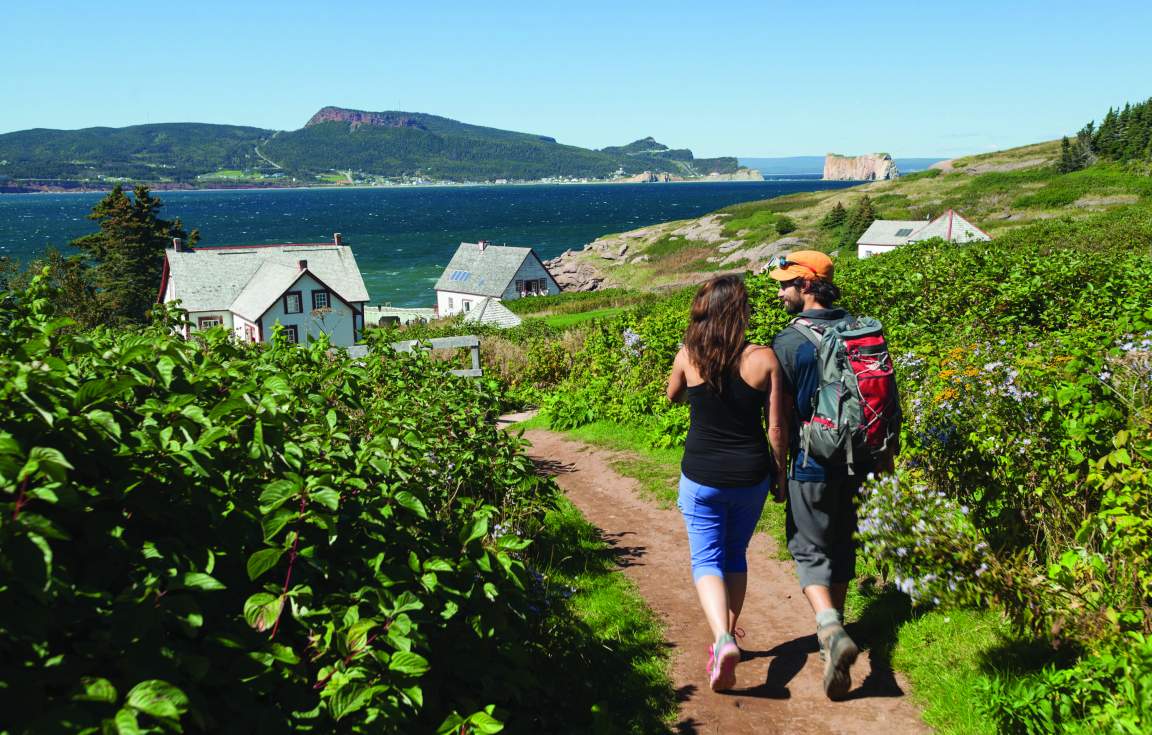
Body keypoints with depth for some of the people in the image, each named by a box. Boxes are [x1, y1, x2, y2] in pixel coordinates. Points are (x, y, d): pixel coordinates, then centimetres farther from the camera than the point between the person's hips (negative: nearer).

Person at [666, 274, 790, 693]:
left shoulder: (688, 356, -8)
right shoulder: (764, 359, -10)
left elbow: (672, 396, 14)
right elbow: (776, 428, -5)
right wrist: (779, 476, 8)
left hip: (701, 477, -1)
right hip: (750, 476, 1)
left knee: (707, 560, 7)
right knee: (735, 556, 21)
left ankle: (722, 639, -15)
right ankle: (728, 632, 31)